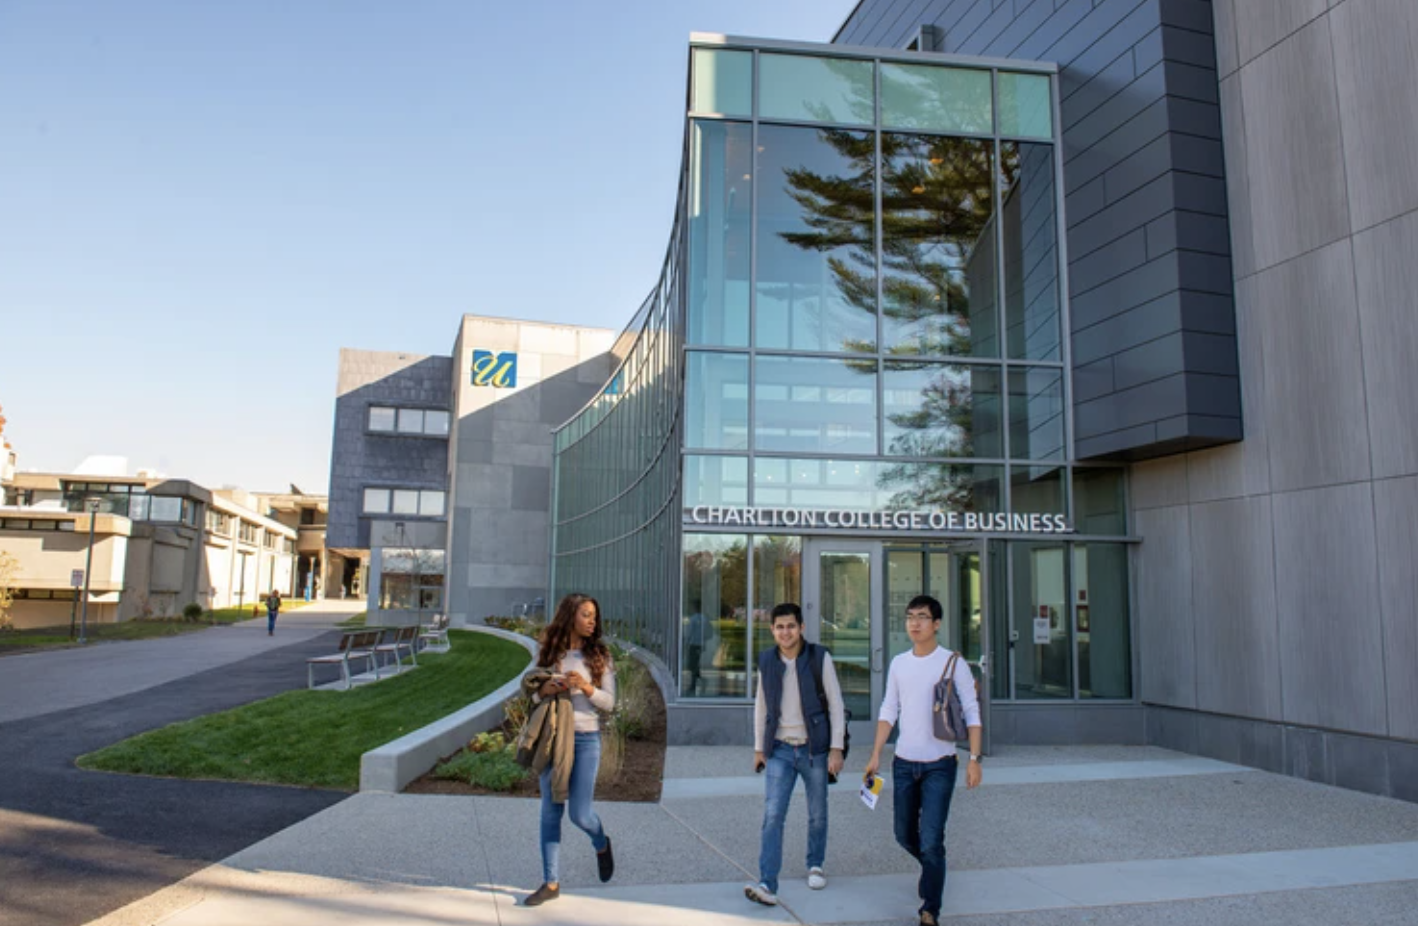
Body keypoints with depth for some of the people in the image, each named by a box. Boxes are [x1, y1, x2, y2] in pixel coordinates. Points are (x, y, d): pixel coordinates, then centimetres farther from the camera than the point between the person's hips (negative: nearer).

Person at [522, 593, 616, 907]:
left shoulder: (599, 655, 0)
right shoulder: (547, 653, 4)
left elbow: (609, 703, 0)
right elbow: (533, 695, 10)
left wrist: (585, 687, -17)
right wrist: (544, 691, -12)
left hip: (585, 739, -2)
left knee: (580, 813, -2)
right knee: (550, 811, 6)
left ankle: (601, 845, 32)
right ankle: (551, 883, 16)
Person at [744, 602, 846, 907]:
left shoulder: (819, 657, -8)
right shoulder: (766, 660, 1)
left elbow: (836, 705, -6)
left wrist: (836, 749, -10)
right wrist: (759, 748, 11)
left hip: (814, 748, -1)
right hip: (780, 750, 1)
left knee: (817, 815, 13)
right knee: (772, 816, -8)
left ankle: (815, 866, 35)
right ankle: (767, 885, -8)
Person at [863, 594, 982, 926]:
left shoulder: (953, 662, -7)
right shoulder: (899, 663, 5)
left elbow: (972, 712, -5)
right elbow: (889, 710, 10)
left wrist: (974, 758, -12)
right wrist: (876, 754, 5)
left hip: (939, 765, -4)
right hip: (904, 763, 5)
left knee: (931, 841, -8)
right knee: (905, 835, 15)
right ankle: (932, 868, 44)